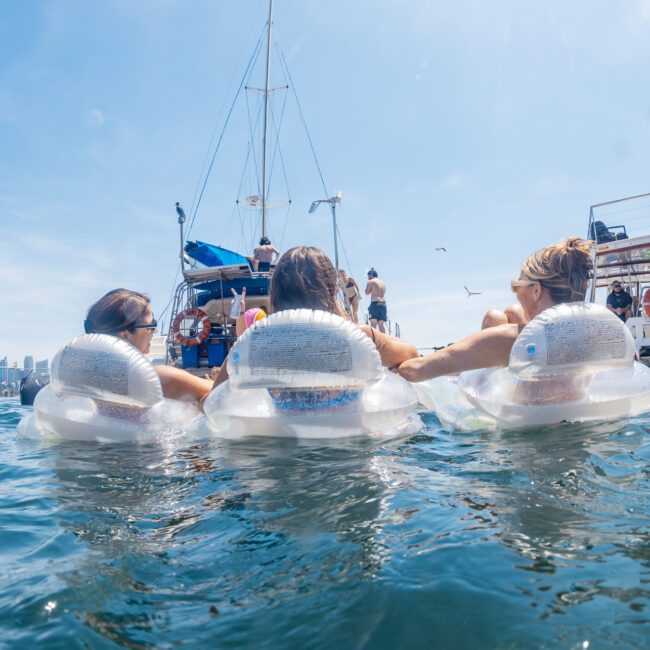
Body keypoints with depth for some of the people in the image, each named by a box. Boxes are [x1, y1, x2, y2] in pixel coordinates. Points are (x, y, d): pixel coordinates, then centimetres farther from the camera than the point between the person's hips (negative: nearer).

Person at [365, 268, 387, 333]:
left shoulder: (371, 281, 0)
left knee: (373, 323, -11)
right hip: (383, 304, 7)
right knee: (381, 324, 7)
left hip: (375, 304, -7)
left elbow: (367, 293, 3)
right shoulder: (383, 282, 19)